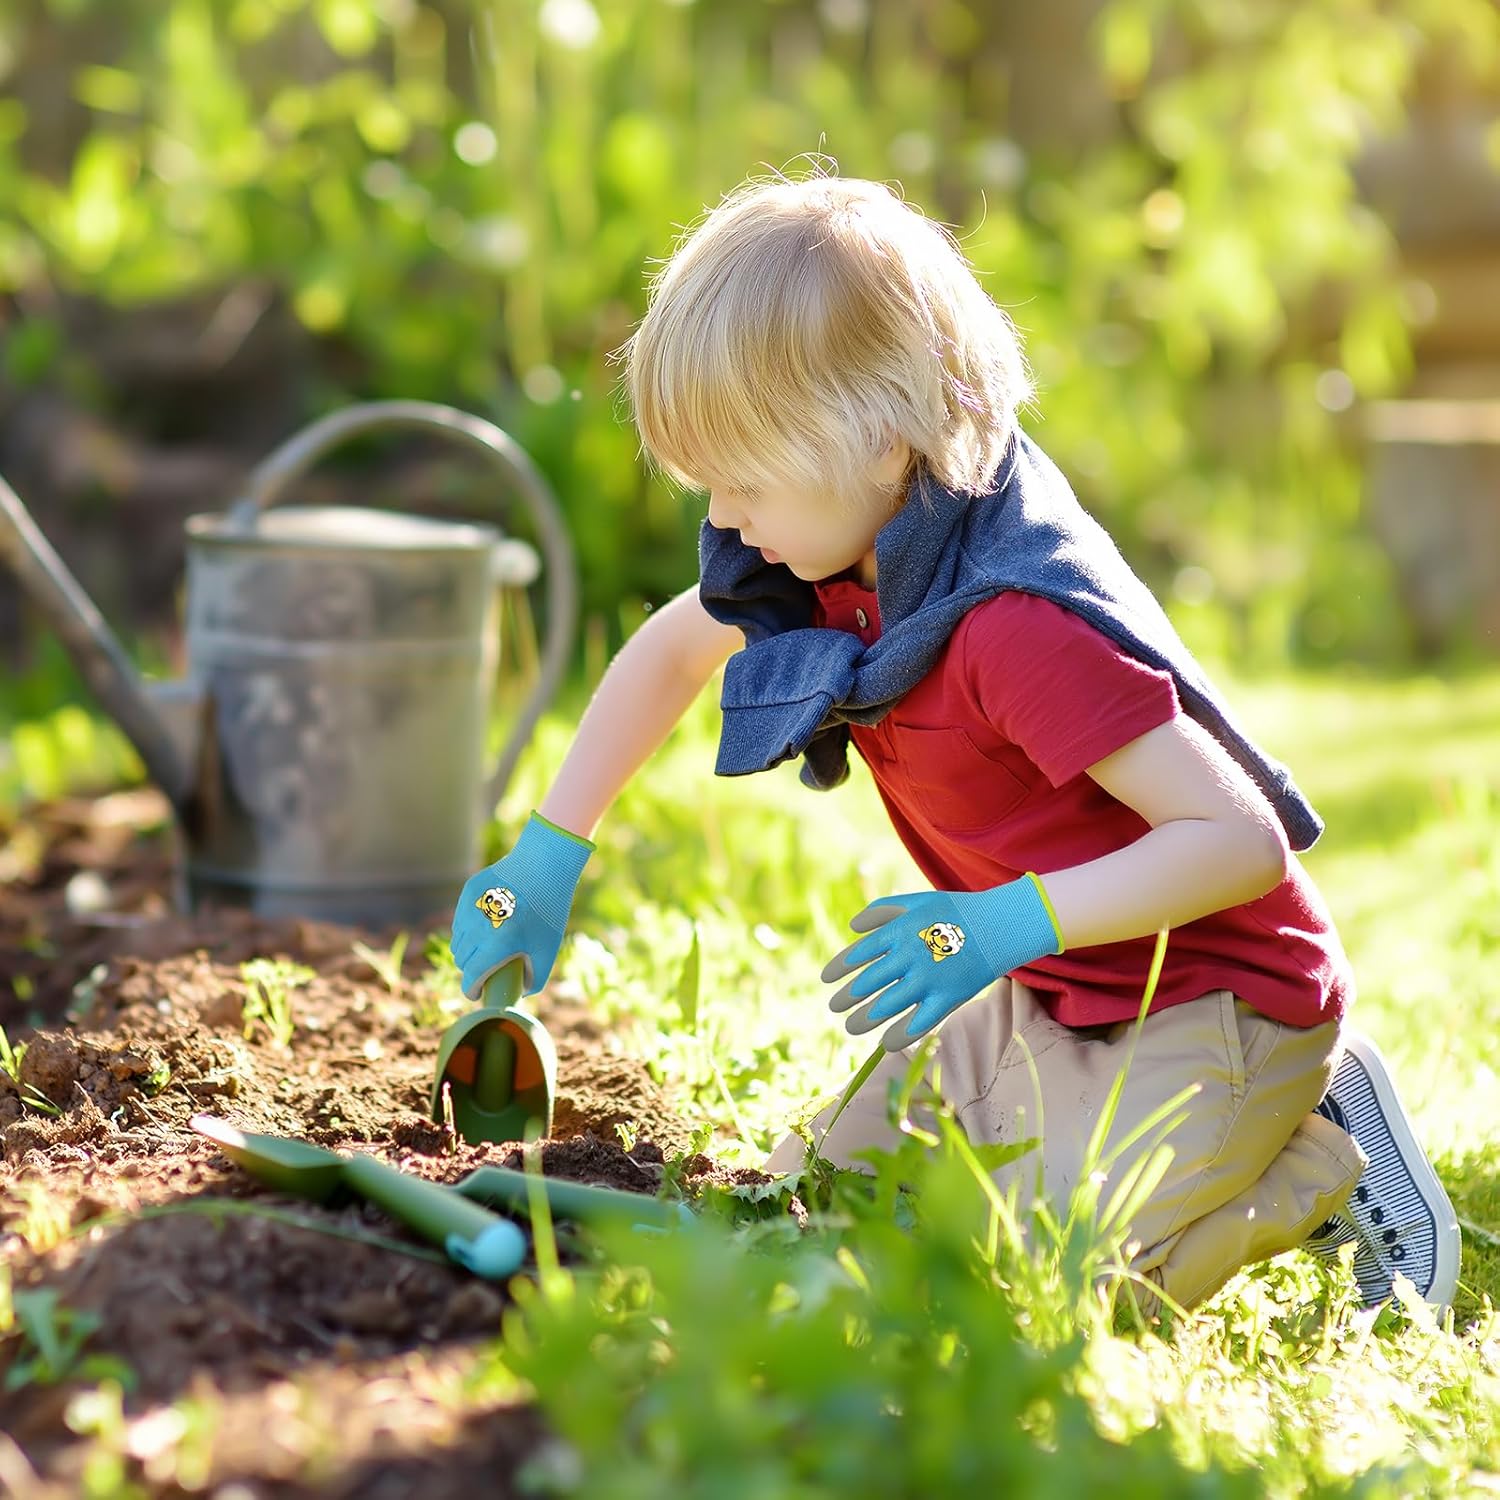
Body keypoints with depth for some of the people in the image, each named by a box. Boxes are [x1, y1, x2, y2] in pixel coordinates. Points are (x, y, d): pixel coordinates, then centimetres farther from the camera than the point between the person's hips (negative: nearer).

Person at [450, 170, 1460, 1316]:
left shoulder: (1017, 624, -32)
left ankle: (1323, 1159, -1)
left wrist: (1012, 924, -37)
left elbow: (1244, 840, -32)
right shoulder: (851, 547, -5)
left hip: (1216, 1001, -9)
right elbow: (675, 647, 14)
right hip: (1053, 998, 9)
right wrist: (549, 856, 12)